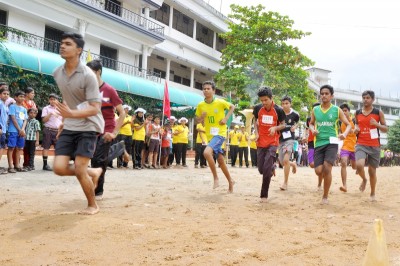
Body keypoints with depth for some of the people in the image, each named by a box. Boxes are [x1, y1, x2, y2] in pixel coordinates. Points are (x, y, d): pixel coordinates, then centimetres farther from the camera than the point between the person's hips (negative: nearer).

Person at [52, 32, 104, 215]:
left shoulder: (88, 75, -18)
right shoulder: (57, 73, 2)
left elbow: (95, 108, -22)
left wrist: (72, 113, -36)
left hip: (88, 127, -6)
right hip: (69, 127, 6)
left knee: (79, 170, -10)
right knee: (59, 168, -6)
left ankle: (93, 205, 13)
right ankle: (93, 172, 21)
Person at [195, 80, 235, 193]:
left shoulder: (220, 102, -11)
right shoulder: (201, 105, 0)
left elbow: (232, 107, 6)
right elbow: (198, 120, 10)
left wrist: (226, 118, -7)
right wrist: (202, 117, -12)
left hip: (220, 133, -6)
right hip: (210, 135, 6)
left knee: (207, 152, -28)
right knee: (220, 160, 14)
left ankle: (216, 178, -12)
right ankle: (230, 181, 32)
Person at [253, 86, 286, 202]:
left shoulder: (278, 110, -10)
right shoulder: (257, 108, -4)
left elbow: (283, 125, 3)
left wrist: (275, 128, -18)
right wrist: (256, 133, -2)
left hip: (273, 142, -3)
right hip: (261, 142, 3)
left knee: (267, 169, -11)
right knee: (261, 169, 5)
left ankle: (264, 195, 1)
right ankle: (272, 166, 40)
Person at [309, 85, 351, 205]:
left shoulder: (337, 110, 1)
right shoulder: (315, 110, 7)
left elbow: (348, 125, 4)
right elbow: (311, 123, 22)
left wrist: (345, 134, -17)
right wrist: (313, 130, -1)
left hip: (332, 142, -2)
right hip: (319, 143, 2)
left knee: (327, 168, -16)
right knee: (318, 171, -5)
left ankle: (325, 196, 1)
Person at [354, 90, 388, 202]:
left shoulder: (379, 112, 1)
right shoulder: (357, 113, 7)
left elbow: (386, 129, 4)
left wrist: (377, 124, -15)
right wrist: (355, 130, -2)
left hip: (375, 146, -1)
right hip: (361, 144, 1)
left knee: (372, 171, 7)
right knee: (359, 165, -23)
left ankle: (372, 194, 27)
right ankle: (364, 179, 11)